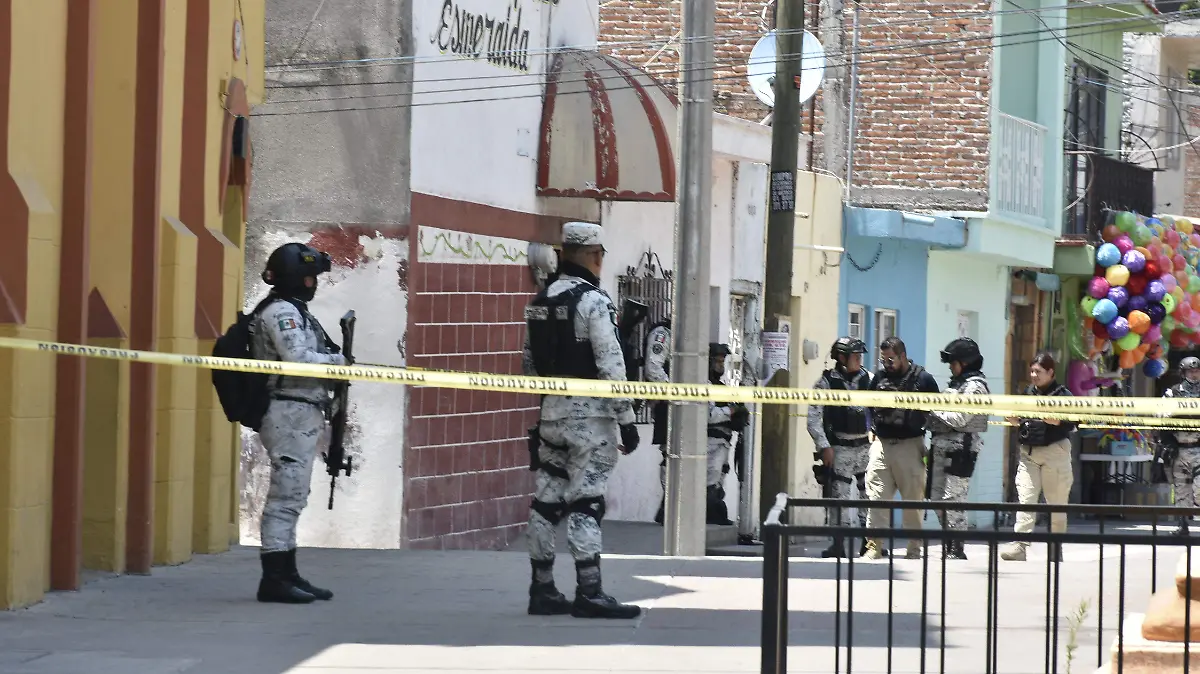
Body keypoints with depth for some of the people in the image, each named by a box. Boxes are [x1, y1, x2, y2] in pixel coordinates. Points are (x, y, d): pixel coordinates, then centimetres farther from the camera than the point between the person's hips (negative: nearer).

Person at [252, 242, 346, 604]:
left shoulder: (294, 310, 21)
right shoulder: (281, 312, -12)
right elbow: (298, 359, -22)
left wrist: (332, 363, 4)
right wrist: (339, 360, -9)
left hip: (301, 418, 11)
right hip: (291, 414, -11)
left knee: (291, 498, 13)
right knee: (286, 496, -11)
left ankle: (287, 575, 18)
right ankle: (274, 579, -11)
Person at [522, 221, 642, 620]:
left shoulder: (540, 303, 11)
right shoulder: (594, 301, -12)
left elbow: (530, 364, 16)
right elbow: (611, 364, -16)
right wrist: (626, 419, -12)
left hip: (552, 414, 7)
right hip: (591, 414, -7)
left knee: (546, 502, 9)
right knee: (585, 504, -9)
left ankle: (542, 590, 14)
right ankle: (589, 594, -10)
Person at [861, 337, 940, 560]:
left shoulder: (923, 380, -2)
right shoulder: (880, 377, 9)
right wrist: (874, 428, 9)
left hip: (910, 447, -3)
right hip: (882, 444, 3)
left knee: (914, 499, 4)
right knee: (876, 497, -4)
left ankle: (914, 548, 13)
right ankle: (874, 546, -3)